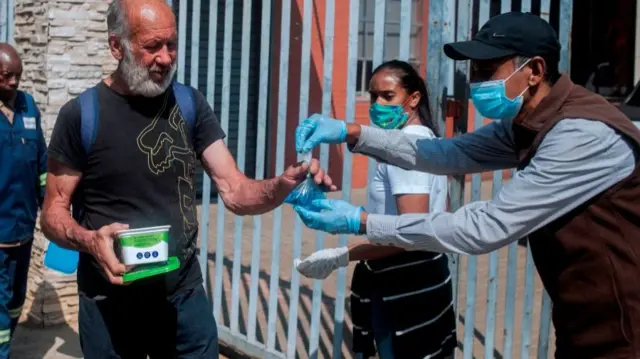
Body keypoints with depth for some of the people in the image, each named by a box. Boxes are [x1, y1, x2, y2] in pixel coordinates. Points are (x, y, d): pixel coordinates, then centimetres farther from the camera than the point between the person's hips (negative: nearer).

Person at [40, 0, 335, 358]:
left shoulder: (190, 105, 0)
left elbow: (235, 192, -6)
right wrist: (89, 240, -25)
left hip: (185, 297, 2)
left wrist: (285, 183, -26)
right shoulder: (81, 115, -9)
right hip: (110, 305, -2)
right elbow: (53, 213, -4)